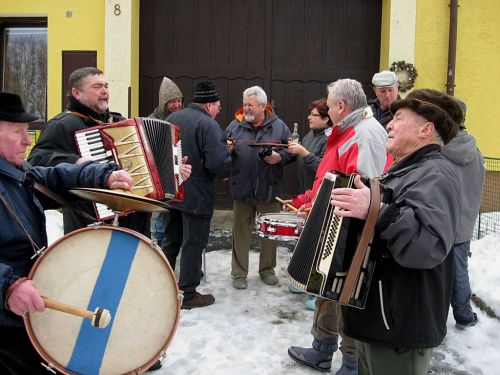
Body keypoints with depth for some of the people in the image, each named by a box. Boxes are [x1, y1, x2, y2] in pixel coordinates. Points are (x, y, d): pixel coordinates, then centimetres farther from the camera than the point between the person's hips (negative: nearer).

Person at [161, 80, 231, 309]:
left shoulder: (172, 118, 6)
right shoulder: (208, 125, -17)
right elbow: (219, 163, -24)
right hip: (196, 196, -7)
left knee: (170, 240, 18)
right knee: (193, 244, 5)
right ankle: (187, 294, 14)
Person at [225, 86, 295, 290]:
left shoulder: (278, 126, 1)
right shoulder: (235, 126, 3)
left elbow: (291, 152, 5)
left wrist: (280, 157, -15)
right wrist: (227, 150, -15)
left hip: (269, 189, 0)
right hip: (242, 188, 0)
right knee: (241, 232, 8)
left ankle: (267, 269, 29)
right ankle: (239, 273, 20)